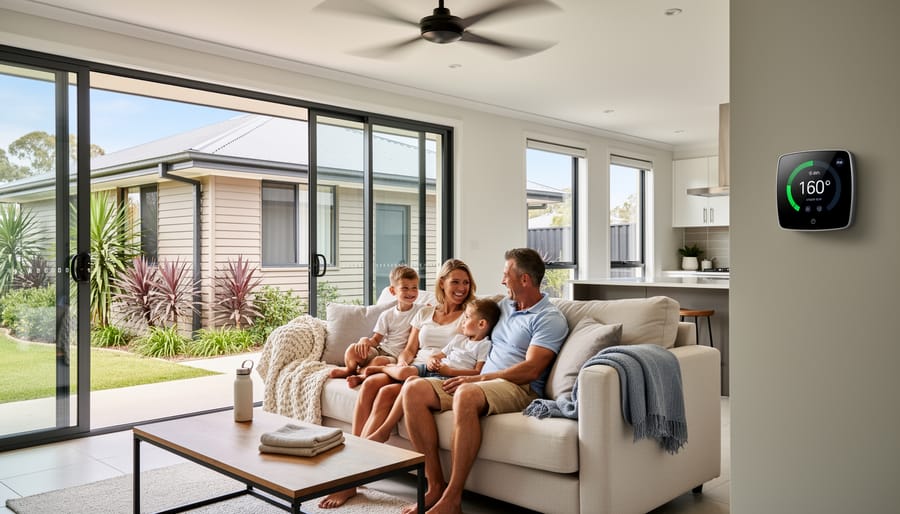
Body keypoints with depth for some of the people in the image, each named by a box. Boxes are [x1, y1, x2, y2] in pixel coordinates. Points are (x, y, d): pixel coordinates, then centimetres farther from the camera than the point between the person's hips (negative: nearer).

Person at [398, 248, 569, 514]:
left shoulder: (550, 319, -3)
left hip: (518, 388, -8)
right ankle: (435, 485, -16)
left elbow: (530, 370, -14)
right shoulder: (505, 305, 22)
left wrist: (476, 378, -15)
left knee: (467, 395, -41)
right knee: (413, 389, -15)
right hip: (479, 381, 8)